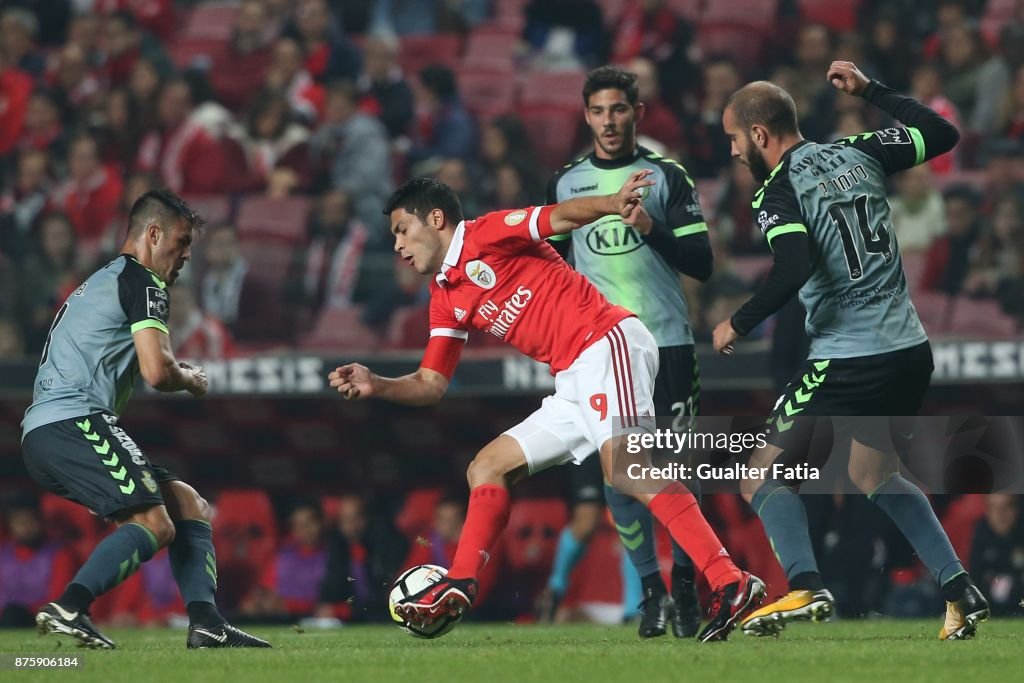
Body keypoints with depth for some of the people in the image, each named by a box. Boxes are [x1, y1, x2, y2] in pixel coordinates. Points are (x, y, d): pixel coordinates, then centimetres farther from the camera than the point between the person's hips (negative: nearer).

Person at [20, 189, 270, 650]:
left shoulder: (99, 283, 30)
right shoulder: (141, 280, -1)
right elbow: (157, 372, -12)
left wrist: (174, 371, 26)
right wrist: (190, 379, 10)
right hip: (73, 423, -10)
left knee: (188, 505, 10)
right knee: (154, 523, -22)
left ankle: (206, 624, -4)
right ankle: (68, 609, -33)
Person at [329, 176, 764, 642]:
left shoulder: (485, 235, -1)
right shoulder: (445, 299, 22)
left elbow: (560, 217, -14)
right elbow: (431, 384, 22)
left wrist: (615, 203, -34)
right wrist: (375, 386, 4)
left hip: (607, 342, -10)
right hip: (574, 384, 10)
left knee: (623, 466, -28)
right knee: (486, 469, 12)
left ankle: (730, 583, -36)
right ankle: (458, 589, 10)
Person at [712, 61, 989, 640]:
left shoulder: (778, 190, -9)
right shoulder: (858, 153, 9)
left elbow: (796, 269, -24)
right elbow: (942, 135, 20)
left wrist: (739, 324, -11)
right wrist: (870, 90, 26)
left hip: (847, 361, -7)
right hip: (911, 352, 7)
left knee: (764, 476, 5)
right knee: (875, 474, 29)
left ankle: (805, 587, -18)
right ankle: (959, 587, 16)